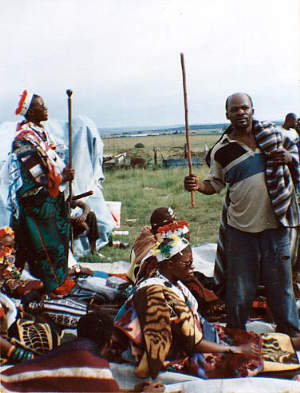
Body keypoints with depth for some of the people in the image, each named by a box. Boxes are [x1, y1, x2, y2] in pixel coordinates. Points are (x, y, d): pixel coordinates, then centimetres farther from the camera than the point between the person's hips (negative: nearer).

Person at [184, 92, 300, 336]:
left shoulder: (273, 133, 5)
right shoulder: (222, 150, 1)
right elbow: (215, 184, 5)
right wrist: (198, 186, -16)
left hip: (275, 225, 1)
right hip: (240, 228, -1)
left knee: (280, 283, 11)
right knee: (239, 289, 8)